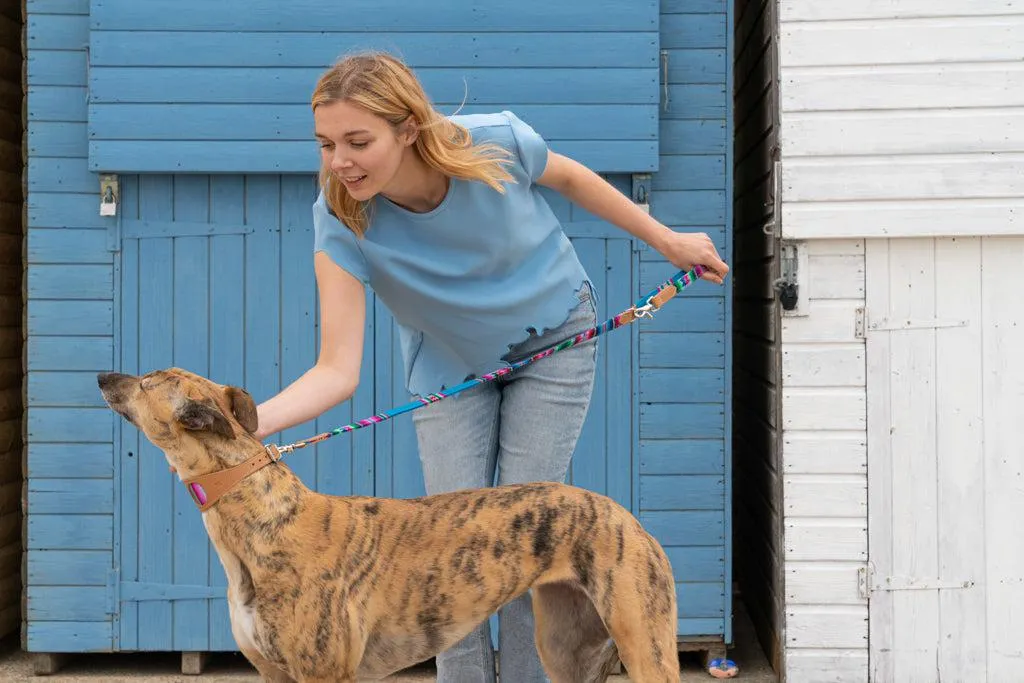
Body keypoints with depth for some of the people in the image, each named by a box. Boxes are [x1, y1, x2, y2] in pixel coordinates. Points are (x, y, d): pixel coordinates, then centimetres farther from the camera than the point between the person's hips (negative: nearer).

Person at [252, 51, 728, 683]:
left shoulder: (499, 144, -31)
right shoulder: (342, 221, -30)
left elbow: (570, 178, -6)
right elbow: (337, 372, -33)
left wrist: (666, 240, 4)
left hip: (552, 340, -1)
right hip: (450, 365, 1)